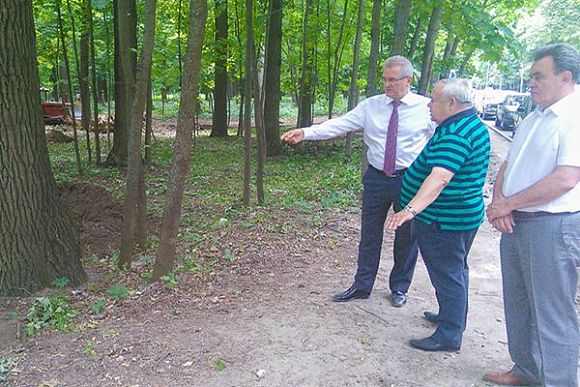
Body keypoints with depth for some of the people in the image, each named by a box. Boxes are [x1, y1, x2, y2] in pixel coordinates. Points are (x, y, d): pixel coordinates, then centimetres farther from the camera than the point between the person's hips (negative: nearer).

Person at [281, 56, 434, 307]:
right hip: (376, 178, 2)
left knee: (407, 236, 12)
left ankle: (399, 288, 34)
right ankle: (362, 286, 28)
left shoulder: (426, 107, -5)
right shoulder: (370, 106, -1)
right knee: (369, 234, 11)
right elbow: (339, 124, -8)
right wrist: (305, 133, -20)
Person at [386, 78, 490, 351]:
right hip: (463, 216, 11)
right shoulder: (473, 124, 9)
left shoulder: (456, 133, -25)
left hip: (444, 220, -11)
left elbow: (439, 178, -39)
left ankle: (449, 336, 13)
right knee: (455, 270, 23)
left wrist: (411, 210, -48)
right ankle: (454, 318, 42)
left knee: (447, 275, 0)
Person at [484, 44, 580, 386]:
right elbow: (508, 166, 15)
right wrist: (499, 202, -4)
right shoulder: (532, 120, 14)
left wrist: (508, 203, -15)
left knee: (552, 313, 1)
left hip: (552, 227, -9)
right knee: (518, 304, 19)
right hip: (515, 224, 9)